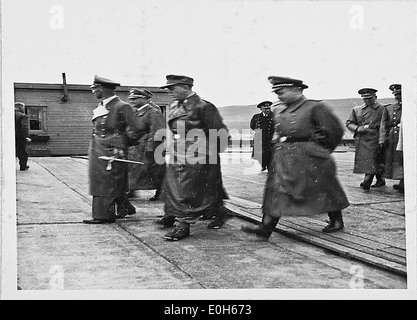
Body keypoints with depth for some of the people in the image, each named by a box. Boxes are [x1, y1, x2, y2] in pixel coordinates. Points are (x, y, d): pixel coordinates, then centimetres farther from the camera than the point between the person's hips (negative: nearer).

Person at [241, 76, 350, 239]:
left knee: (324, 189, 7)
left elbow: (336, 130, -6)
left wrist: (324, 150, 2)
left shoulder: (315, 107, -10)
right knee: (277, 190, -2)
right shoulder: (277, 110, 11)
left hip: (308, 157, -6)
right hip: (284, 158, 6)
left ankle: (336, 221, 28)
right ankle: (266, 228, -5)